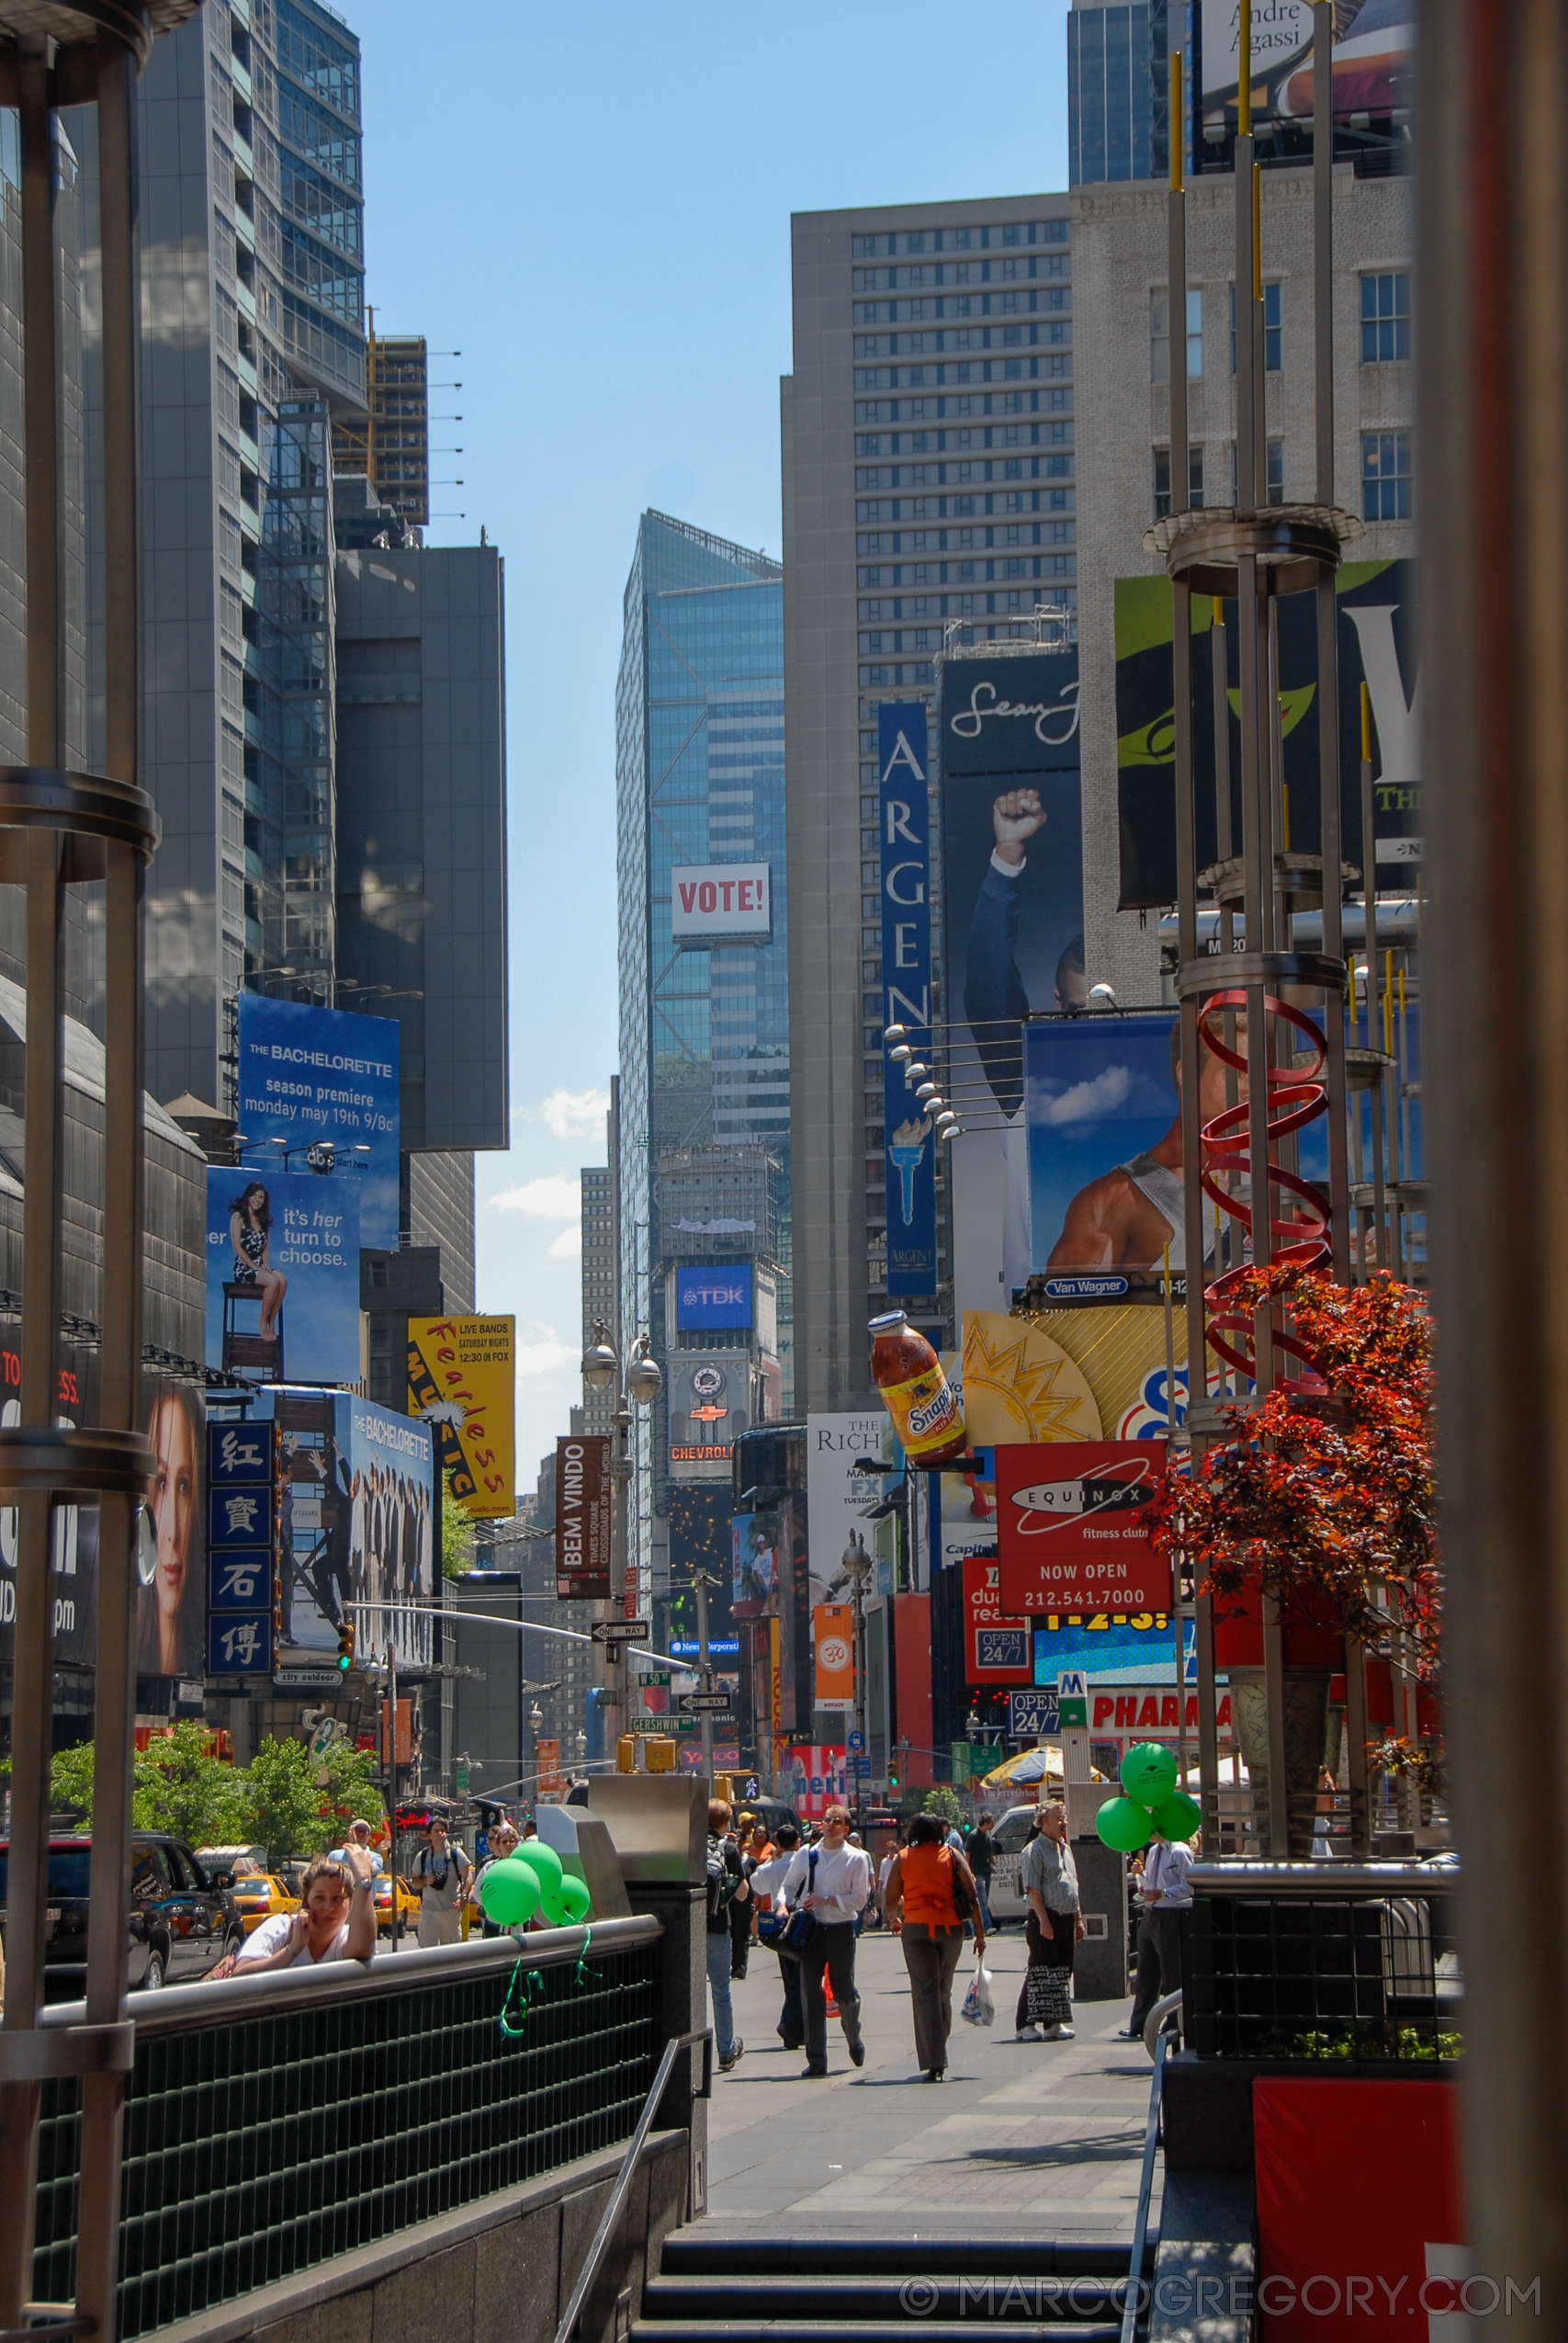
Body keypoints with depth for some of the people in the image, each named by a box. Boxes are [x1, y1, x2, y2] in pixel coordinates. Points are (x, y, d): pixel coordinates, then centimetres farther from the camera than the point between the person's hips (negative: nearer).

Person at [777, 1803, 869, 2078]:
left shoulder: (857, 1859, -2)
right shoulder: (806, 1855, 5)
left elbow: (859, 1899, -6)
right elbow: (789, 1884, 14)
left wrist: (826, 1900, -15)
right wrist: (784, 1904, -5)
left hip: (841, 1930, -2)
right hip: (811, 1929, 2)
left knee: (844, 1993, 4)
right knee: (810, 1993, -3)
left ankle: (854, 2041, 35)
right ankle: (816, 2060, 1)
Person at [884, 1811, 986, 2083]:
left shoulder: (904, 1859, 3)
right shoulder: (952, 1856, 5)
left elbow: (891, 1899, 7)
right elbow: (972, 1897, -1)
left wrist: (893, 1919, 29)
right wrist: (980, 1933, 3)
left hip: (917, 1928, -2)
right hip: (951, 1928, 2)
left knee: (925, 1993, -3)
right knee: (944, 1992, 16)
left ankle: (934, 2062, -13)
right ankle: (939, 2057, 25)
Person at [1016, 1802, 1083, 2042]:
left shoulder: (1066, 1849, 18)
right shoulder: (1035, 1850, -8)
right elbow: (1033, 1889, -15)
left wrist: (1078, 1919, 20)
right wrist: (1043, 1920, -22)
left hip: (1066, 1919, 8)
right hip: (1046, 1918, -8)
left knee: (1063, 1971, 8)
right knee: (1040, 1971, -9)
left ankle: (1055, 2023, 14)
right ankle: (1025, 2025, -6)